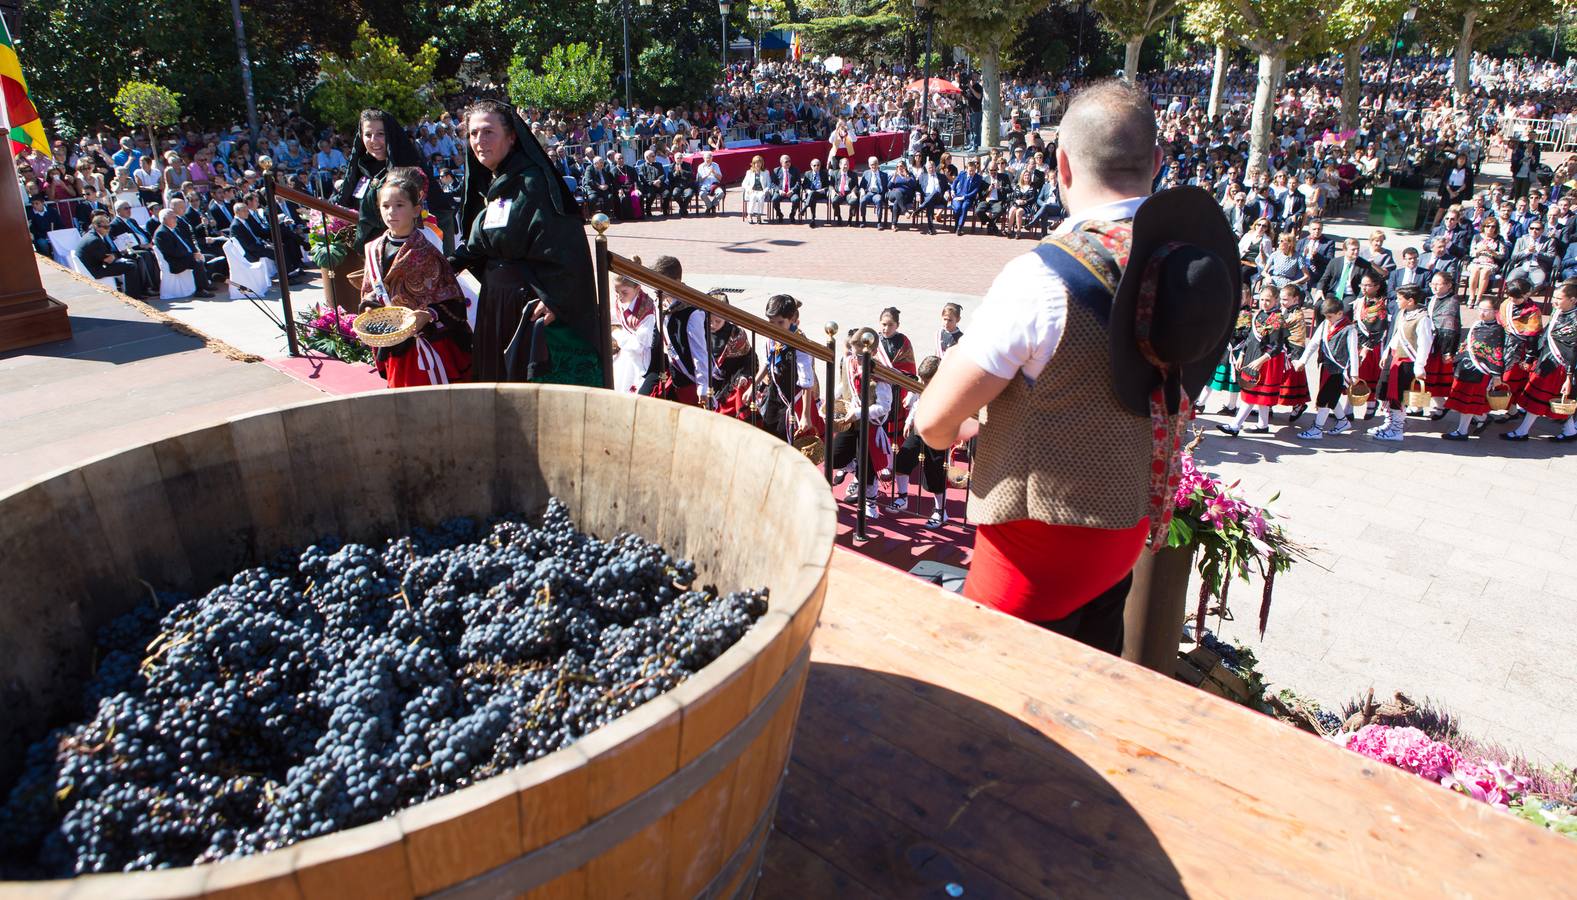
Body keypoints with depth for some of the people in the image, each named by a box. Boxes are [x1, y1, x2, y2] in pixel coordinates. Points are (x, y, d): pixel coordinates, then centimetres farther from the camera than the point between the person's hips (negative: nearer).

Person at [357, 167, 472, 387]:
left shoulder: (426, 253, -12)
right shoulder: (374, 250, 5)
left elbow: (451, 301, -13)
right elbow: (369, 291, 16)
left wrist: (428, 316, -28)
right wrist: (370, 309, -4)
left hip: (428, 342, -5)